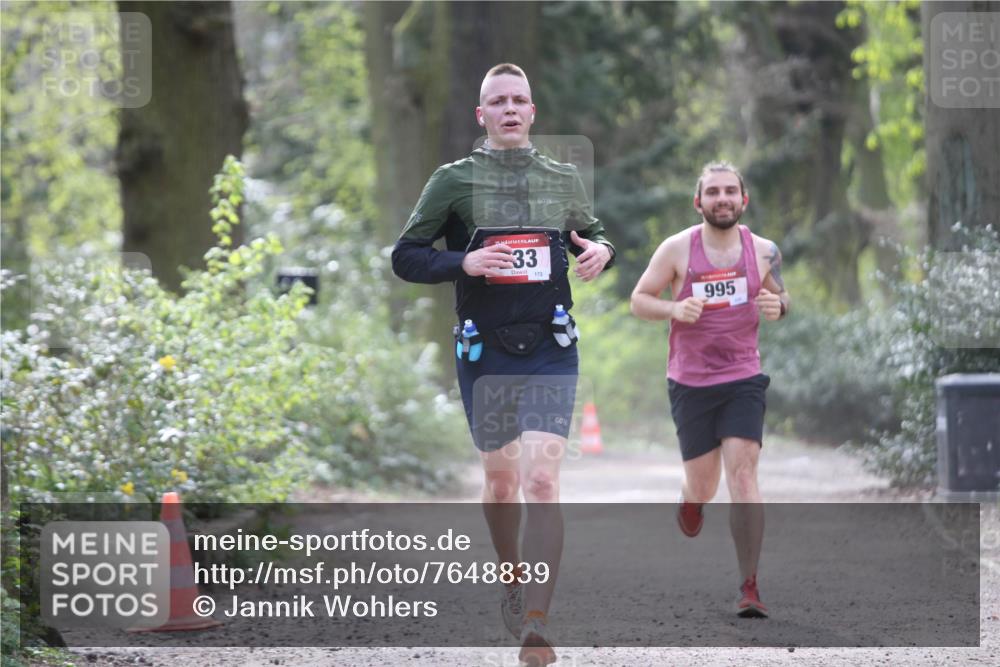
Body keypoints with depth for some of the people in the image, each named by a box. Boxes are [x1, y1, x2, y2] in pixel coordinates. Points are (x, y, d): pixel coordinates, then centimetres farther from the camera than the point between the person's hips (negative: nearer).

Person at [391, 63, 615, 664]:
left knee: (542, 481, -14)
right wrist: (464, 262, -17)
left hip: (550, 352, 0)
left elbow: (594, 234, 23)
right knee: (500, 479, 12)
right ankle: (512, 582, 39)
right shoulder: (455, 180, 1)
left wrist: (602, 251, -2)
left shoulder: (564, 179, 8)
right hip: (484, 351, 0)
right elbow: (405, 257, 1)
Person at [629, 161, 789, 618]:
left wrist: (777, 307, -9)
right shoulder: (677, 249, -6)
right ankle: (689, 501, 47)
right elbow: (638, 300, 1)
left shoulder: (763, 251, 0)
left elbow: (779, 297, 16)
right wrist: (674, 310, -19)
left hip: (743, 378, 0)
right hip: (690, 381, 0)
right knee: (702, 484, 5)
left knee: (742, 469, -14)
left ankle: (749, 587, -14)